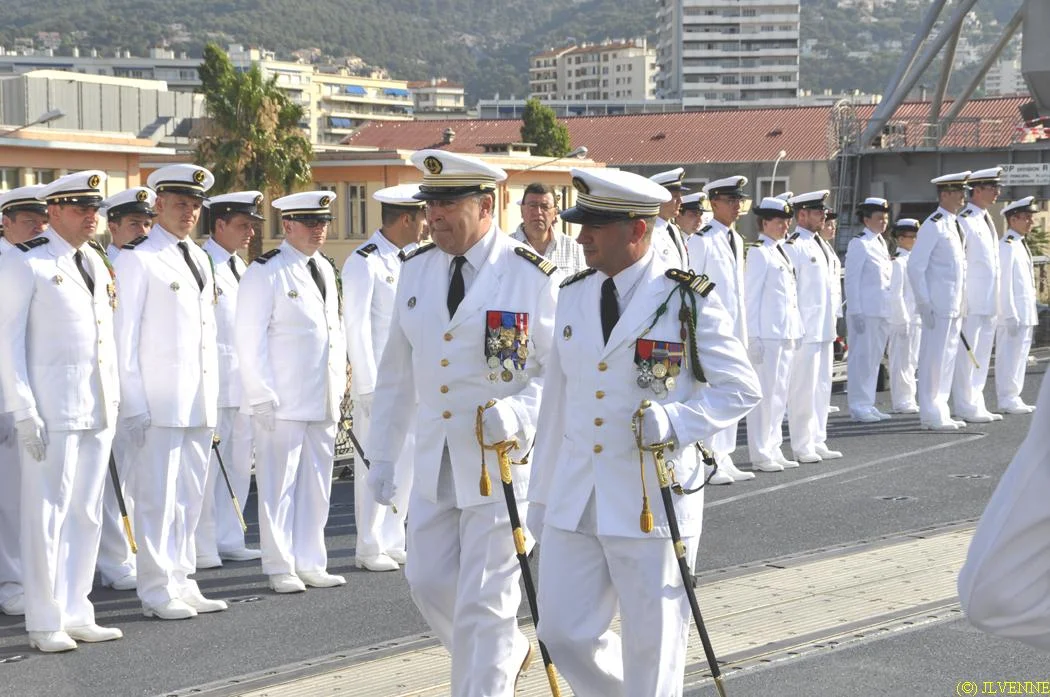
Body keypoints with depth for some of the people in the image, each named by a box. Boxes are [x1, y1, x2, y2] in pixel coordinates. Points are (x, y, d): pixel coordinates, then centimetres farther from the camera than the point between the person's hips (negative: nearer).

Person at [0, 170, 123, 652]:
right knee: (48, 512, -4)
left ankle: (76, 614, 17)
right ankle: (45, 624, 3)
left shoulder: (96, 261, 15)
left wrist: (114, 398, 14)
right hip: (52, 405, -7)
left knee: (87, 513, 10)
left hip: (99, 406, 7)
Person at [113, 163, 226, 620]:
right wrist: (134, 404, -13)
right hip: (158, 403, -7)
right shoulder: (136, 259, -6)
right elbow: (125, 334, -9)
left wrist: (212, 397, 15)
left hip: (198, 403, 7)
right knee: (157, 497, -4)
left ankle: (182, 584, 19)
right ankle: (157, 592, 2)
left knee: (190, 496, 11)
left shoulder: (199, 259, 17)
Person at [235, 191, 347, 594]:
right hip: (282, 402, -7)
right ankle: (281, 569, 5)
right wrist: (262, 396, -14)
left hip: (325, 401, 7)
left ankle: (310, 564, 18)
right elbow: (250, 338, -10)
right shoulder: (266, 271, -8)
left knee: (316, 485, 11)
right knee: (279, 486, -1)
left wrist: (339, 386, 15)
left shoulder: (327, 269, 16)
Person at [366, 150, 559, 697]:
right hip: (434, 462, 6)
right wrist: (382, 455, 12)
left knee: (484, 603, -3)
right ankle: (510, 652, 38)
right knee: (429, 583, 12)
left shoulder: (534, 277, -11)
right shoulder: (416, 271, 6)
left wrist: (519, 414, -27)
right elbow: (396, 371, 13)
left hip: (504, 461, -6)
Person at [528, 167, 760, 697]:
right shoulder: (573, 296, 9)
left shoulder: (688, 300, -8)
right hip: (574, 500, 5)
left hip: (654, 499, -5)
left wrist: (676, 422, -22)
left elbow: (741, 388, -4)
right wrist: (541, 494, 16)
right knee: (563, 633, 6)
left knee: (652, 643, 4)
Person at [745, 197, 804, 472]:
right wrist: (754, 336, -15)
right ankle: (760, 456, 0)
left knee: (780, 395, 12)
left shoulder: (781, 252, 17)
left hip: (786, 335, 9)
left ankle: (773, 450, 19)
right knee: (765, 394, -5)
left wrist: (796, 331, 16)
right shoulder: (758, 252, -9)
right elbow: (750, 296, -12)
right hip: (767, 335, -9)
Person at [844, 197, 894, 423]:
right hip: (865, 311, -8)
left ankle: (868, 405, 18)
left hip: (883, 311, 8)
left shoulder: (882, 243, 16)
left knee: (875, 358, 11)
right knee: (861, 357, -5)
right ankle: (859, 407, 0)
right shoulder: (858, 244, -9)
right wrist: (856, 312, -16)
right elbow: (851, 280, -12)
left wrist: (891, 311, 18)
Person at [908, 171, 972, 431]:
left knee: (947, 358, 12)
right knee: (934, 359, -5)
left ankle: (940, 412, 19)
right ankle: (931, 416, 0)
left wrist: (961, 303, 18)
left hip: (954, 306, 9)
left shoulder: (955, 225, 16)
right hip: (938, 306, -9)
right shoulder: (933, 226, -11)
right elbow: (915, 266, -16)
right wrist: (924, 304, -18)